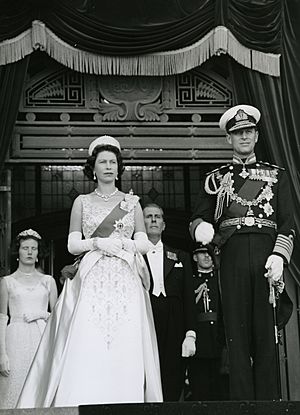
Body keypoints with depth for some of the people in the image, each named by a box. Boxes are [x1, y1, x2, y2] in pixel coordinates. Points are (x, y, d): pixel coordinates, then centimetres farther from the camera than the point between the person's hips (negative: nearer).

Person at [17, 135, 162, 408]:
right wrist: (98, 243, -9)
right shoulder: (82, 202, 13)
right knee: (87, 349, -12)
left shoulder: (131, 202, 15)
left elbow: (143, 244, 8)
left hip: (126, 283, 1)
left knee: (125, 350, -8)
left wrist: (121, 244, -9)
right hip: (92, 282, -1)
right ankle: (84, 404, -12)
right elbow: (73, 245, 7)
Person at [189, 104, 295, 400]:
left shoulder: (276, 175, 15)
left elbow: (287, 224, 8)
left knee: (266, 334, -1)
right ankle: (242, 401, 1)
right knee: (237, 333, -2)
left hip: (266, 257, 0)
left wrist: (278, 257, -8)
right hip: (232, 257, 0)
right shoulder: (216, 179, 16)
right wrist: (202, 228, -11)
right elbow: (198, 219, 14)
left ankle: (269, 402, 2)